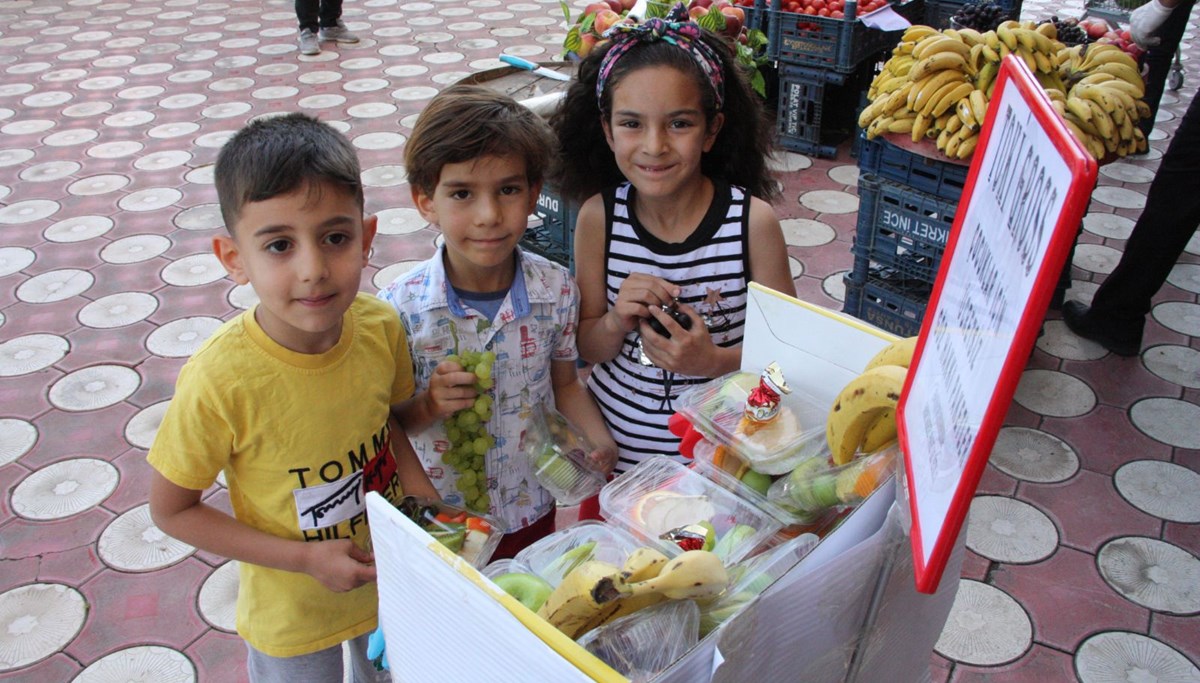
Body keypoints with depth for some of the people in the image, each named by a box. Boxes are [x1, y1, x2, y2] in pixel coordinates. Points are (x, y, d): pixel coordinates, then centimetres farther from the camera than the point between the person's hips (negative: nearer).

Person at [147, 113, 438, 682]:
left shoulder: (380, 326, -20)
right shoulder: (221, 379, -30)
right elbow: (171, 510, -16)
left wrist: (425, 497, -14)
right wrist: (307, 558, -21)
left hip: (392, 577, 4)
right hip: (294, 612, -3)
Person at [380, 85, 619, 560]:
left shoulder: (556, 290, -13)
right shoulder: (400, 307, -20)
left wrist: (599, 441, -14)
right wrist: (427, 407, -30)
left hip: (532, 514, 2)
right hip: (439, 522, -2)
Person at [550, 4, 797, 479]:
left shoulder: (752, 220, -18)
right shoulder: (599, 216, -12)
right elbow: (587, 347, -3)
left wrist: (714, 361, -27)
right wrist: (615, 323, -23)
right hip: (614, 444, 2)